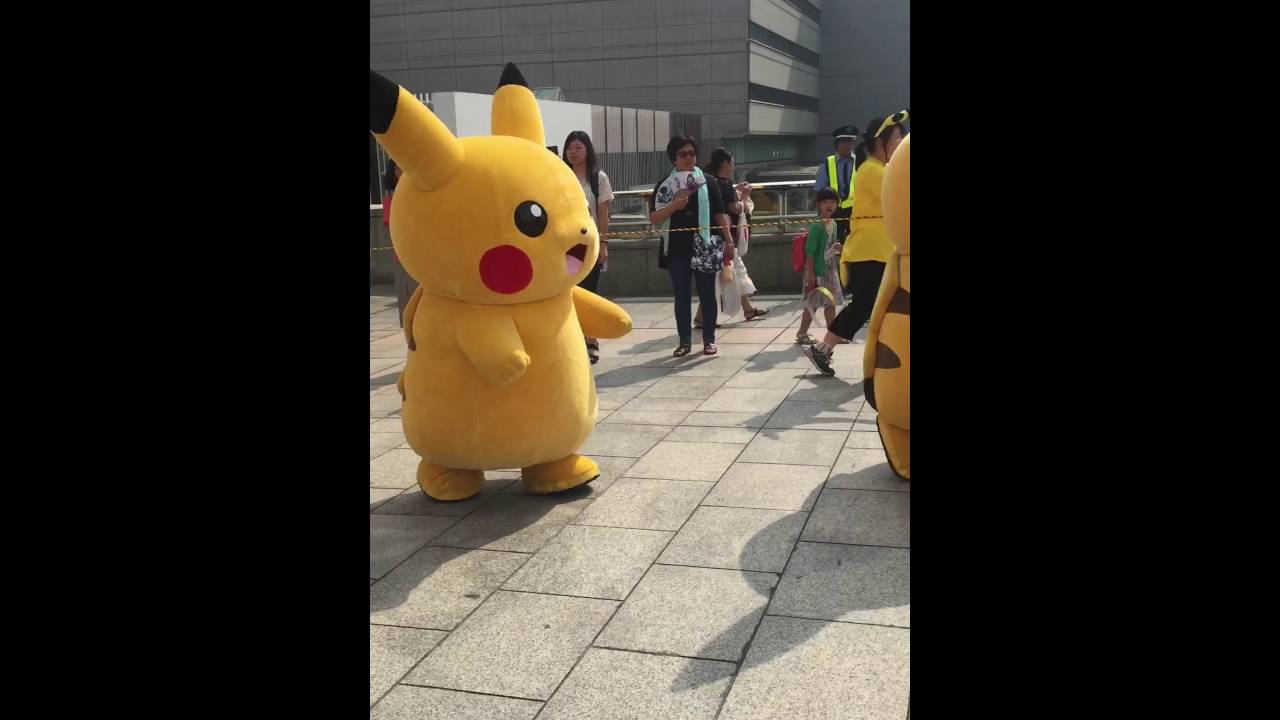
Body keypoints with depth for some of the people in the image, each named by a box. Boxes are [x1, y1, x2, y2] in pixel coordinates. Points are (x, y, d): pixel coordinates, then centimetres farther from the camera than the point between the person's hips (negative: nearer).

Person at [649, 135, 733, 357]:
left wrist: (729, 240, 1)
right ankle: (685, 341, 13)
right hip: (677, 248, 1)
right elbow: (653, 218, -1)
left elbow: (719, 214, 5)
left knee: (707, 295, 5)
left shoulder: (707, 182, 4)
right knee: (682, 296, 5)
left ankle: (709, 339, 14)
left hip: (704, 246, 0)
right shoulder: (664, 185, 4)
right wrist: (674, 206, -15)